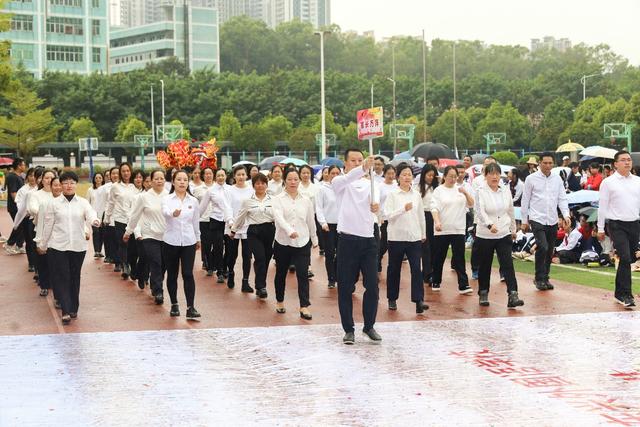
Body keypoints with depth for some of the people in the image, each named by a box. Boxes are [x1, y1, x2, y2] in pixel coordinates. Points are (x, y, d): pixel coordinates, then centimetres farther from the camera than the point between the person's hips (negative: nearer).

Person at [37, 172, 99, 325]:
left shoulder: (83, 203, 5)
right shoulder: (54, 204, 3)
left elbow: (90, 213, -15)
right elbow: (48, 226, 7)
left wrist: (95, 220, -37)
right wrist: (42, 244, 10)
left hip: (78, 246, 1)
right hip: (58, 247, -1)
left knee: (75, 278, 10)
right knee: (62, 278, -6)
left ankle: (73, 308, 22)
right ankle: (66, 311, -8)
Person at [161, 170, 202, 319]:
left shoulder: (193, 201, 4)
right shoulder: (167, 199, -4)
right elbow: (165, 212, -26)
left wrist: (198, 238, 25)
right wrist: (173, 213, -49)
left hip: (188, 242, 1)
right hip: (171, 241, -1)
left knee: (188, 274, -8)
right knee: (172, 275, 8)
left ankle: (190, 308, -8)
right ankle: (174, 305, 23)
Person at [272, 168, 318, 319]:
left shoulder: (306, 200, 4)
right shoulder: (278, 199, -4)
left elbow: (311, 221, 14)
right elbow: (279, 217, -21)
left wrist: (314, 239, 22)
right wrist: (290, 230, -38)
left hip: (302, 243, 0)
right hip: (282, 242, 0)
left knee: (302, 274, -9)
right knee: (281, 273, 14)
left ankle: (304, 307, -10)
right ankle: (280, 302, 33)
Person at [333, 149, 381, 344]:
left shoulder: (369, 183, 14)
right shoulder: (339, 182, -1)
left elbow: (374, 205, 7)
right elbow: (348, 179, -25)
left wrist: (376, 207, -18)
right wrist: (364, 168, -44)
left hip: (368, 239, 4)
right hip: (348, 239, -4)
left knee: (372, 285, 3)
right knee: (345, 287, 1)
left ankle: (369, 326, 17)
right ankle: (348, 329, 10)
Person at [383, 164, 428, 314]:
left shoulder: (416, 195, 8)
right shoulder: (392, 195, -3)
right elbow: (387, 215, -12)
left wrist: (423, 234, 20)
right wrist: (403, 209, -23)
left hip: (414, 237, 2)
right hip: (396, 237, -2)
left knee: (416, 268, -8)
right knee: (394, 269, 8)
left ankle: (419, 300, -11)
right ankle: (392, 299, 21)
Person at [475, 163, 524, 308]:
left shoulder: (506, 191, 4)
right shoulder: (481, 192, -10)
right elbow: (480, 211, -26)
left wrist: (513, 229, 21)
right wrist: (489, 225, -42)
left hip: (504, 235, 2)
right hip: (485, 236, -2)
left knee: (508, 264, -9)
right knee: (485, 266, 10)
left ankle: (513, 296, -15)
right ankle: (483, 294, 26)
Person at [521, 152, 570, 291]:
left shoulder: (557, 179, 9)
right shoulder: (531, 179, -1)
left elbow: (562, 199, 10)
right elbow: (525, 200, 3)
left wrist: (566, 215, -5)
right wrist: (524, 220, 2)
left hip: (553, 220, 4)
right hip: (537, 219, -4)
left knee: (550, 251, 8)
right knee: (542, 247, -18)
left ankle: (545, 278, 22)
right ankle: (539, 279, -6)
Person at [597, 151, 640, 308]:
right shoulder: (608, 182, -2)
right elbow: (603, 206, -1)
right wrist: (600, 228, -2)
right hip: (617, 225, -5)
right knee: (625, 258, -15)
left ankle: (620, 293, 22)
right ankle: (626, 295, -9)